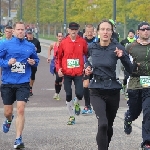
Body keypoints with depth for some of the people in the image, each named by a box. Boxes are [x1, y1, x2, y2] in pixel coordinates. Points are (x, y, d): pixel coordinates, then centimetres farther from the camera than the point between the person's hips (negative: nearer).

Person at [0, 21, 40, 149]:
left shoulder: (30, 46, 5)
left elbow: (36, 59, 18)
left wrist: (34, 62, -4)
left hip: (23, 83, 0)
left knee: (21, 110, -13)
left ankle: (18, 139, -9)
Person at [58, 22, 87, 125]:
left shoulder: (82, 42, -1)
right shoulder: (63, 42, 0)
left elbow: (87, 54, 8)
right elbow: (59, 57, 8)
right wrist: (59, 68, -3)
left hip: (79, 73, -1)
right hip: (67, 73, 1)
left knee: (79, 93, -12)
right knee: (68, 95, 2)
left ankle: (77, 104, 25)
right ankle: (72, 116, 15)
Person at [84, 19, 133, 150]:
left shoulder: (117, 48, -7)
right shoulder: (92, 47, -2)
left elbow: (130, 69, -10)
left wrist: (122, 56, -25)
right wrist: (87, 67, 2)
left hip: (113, 91, 1)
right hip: (97, 91, -1)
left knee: (109, 126, 15)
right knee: (103, 124, -21)